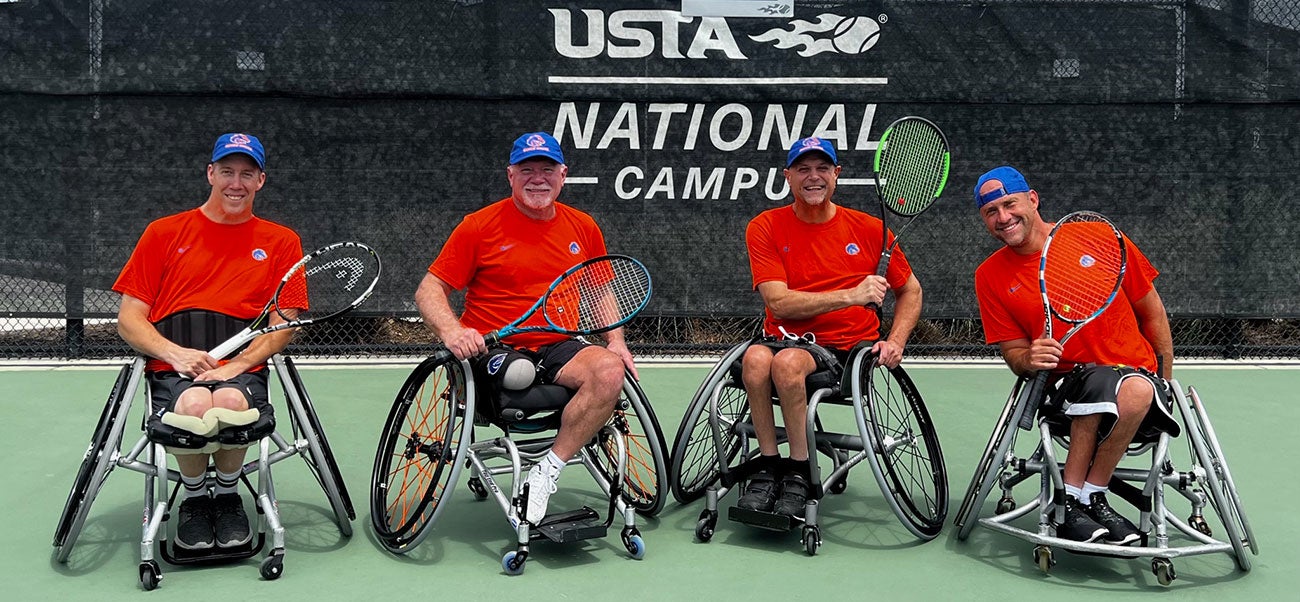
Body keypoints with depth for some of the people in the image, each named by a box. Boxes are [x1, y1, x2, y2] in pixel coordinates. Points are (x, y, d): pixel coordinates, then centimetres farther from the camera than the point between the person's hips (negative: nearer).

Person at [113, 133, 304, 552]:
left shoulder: (281, 242, 15)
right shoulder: (164, 233, 15)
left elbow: (283, 325, 8)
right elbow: (129, 319, 11)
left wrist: (237, 365, -10)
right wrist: (175, 352, -9)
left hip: (242, 367, 0)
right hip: (172, 367, 0)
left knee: (230, 402, -35)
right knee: (194, 404, -34)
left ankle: (227, 495, -3)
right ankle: (194, 499, -2)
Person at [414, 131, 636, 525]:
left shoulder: (583, 227, 11)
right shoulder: (480, 226, 1)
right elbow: (429, 290, 1)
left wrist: (615, 339, 6)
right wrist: (450, 331, -20)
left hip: (557, 349, 3)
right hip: (491, 351, -3)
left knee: (609, 370, -28)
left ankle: (546, 474, -21)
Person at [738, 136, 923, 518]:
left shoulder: (868, 229, 4)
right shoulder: (765, 228, 1)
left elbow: (911, 291, 17)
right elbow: (779, 302, -11)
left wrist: (895, 342, 0)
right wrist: (852, 294, -20)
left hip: (846, 349, -1)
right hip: (784, 339, 1)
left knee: (787, 361, -34)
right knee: (756, 358, -34)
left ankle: (799, 472, -16)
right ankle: (768, 465, -16)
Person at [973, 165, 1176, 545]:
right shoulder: (990, 276, 3)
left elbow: (1152, 314, 7)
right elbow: (1013, 351, 8)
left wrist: (1165, 383, 7)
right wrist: (1029, 360, -16)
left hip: (1138, 375, 0)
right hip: (1062, 387, 0)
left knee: (1138, 389, -36)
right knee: (1101, 382, -35)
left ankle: (1080, 498, -20)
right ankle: (1090, 499, -22)